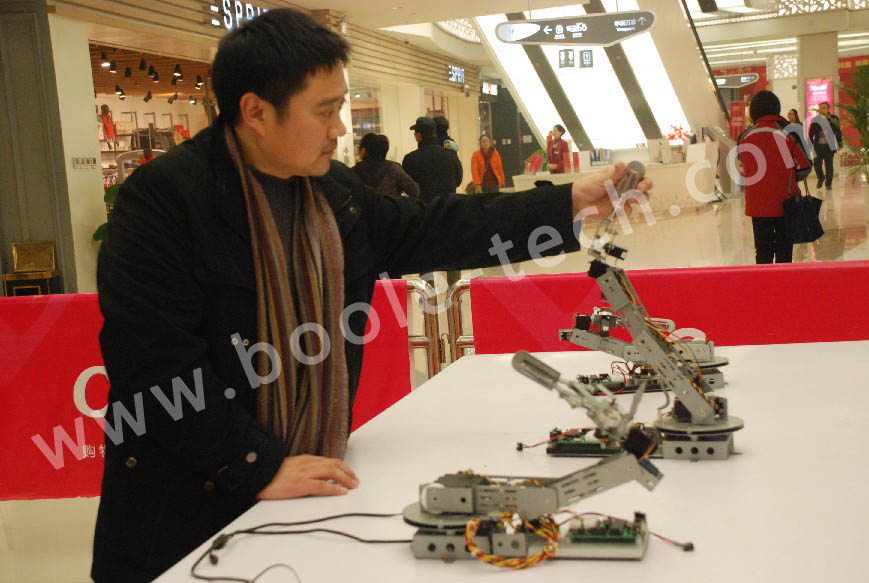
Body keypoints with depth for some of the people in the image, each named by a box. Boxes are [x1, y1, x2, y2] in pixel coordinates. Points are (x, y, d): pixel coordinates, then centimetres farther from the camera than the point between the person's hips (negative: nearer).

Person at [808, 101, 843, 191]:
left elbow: (838, 132, 6)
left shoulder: (833, 119, 2)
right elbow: (811, 133, 7)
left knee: (829, 165, 3)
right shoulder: (815, 120, 3)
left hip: (829, 146, -1)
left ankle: (828, 183, 16)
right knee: (817, 165, 0)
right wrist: (810, 144, 1)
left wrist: (839, 143, 3)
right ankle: (821, 178, 28)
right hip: (818, 146, 1)